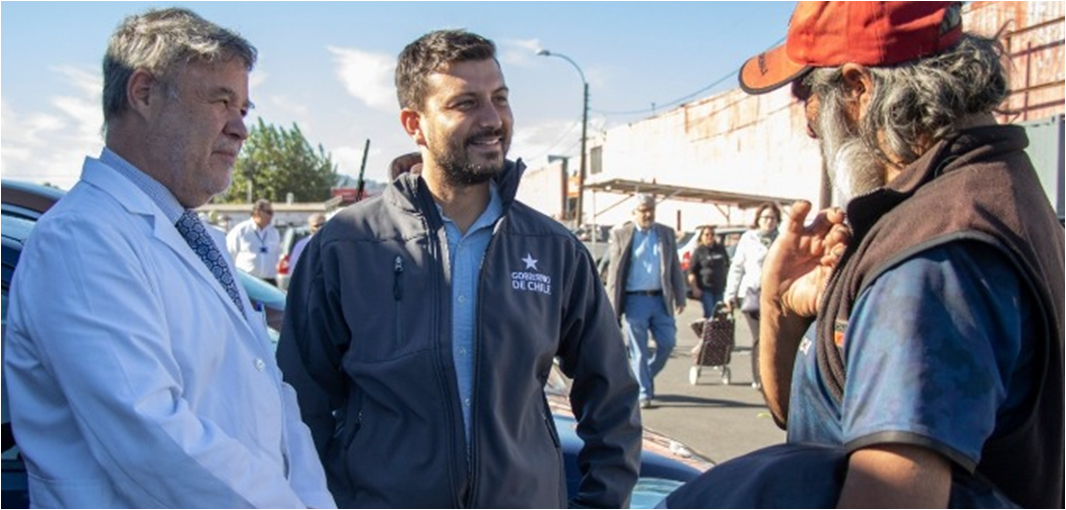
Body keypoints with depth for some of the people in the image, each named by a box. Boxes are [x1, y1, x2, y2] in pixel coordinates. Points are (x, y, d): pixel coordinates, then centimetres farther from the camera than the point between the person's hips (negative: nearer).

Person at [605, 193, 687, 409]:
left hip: (660, 299, 3)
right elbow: (614, 271, 0)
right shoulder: (621, 234, 1)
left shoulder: (666, 233, 11)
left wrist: (680, 298, 8)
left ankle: (644, 378, 25)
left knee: (668, 343, 2)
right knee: (638, 351, 0)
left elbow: (675, 268, 14)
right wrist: (613, 306, -5)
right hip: (634, 300, -3)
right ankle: (644, 393, 8)